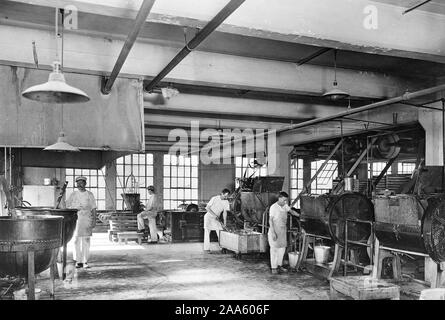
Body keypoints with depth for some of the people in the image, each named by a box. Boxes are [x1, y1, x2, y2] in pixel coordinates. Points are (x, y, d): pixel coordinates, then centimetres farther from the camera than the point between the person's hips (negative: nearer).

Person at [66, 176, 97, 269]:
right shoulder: (73, 194, 8)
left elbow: (93, 208, 7)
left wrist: (94, 220, 1)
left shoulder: (89, 195, 7)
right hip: (75, 219, 0)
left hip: (87, 220, 0)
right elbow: (67, 206, 11)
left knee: (86, 241, 0)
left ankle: (85, 261, 6)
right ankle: (78, 261, 8)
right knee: (76, 241, -1)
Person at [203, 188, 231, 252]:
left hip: (216, 219, 4)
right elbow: (207, 208, -16)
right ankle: (206, 248, -6)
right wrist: (215, 215, -22)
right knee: (207, 232, -9)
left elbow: (225, 212, -9)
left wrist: (225, 223, -20)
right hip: (208, 217, -4)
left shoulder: (226, 202, -8)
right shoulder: (214, 198, -19)